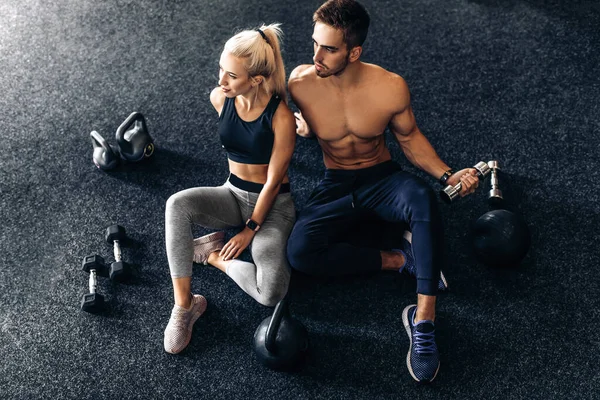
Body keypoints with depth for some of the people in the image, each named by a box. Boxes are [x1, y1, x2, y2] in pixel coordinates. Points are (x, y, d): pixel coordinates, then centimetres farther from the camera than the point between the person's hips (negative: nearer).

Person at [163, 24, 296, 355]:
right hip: (234, 194, 4)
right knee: (178, 204, -31)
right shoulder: (219, 98, -8)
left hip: (273, 204, -4)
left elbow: (273, 181, -16)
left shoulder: (281, 118, -22)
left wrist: (250, 230, -13)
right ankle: (183, 306, -23)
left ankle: (212, 254, -1)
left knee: (271, 293, -29)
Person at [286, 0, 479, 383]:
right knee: (299, 251, -29)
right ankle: (401, 258, -15)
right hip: (335, 187, 1)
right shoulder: (300, 83, -15)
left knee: (422, 197, -39)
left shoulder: (391, 87, -16)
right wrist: (301, 123, -15)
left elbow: (410, 138, 1)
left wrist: (448, 175, -13)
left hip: (383, 180, -1)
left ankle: (423, 321, -34)